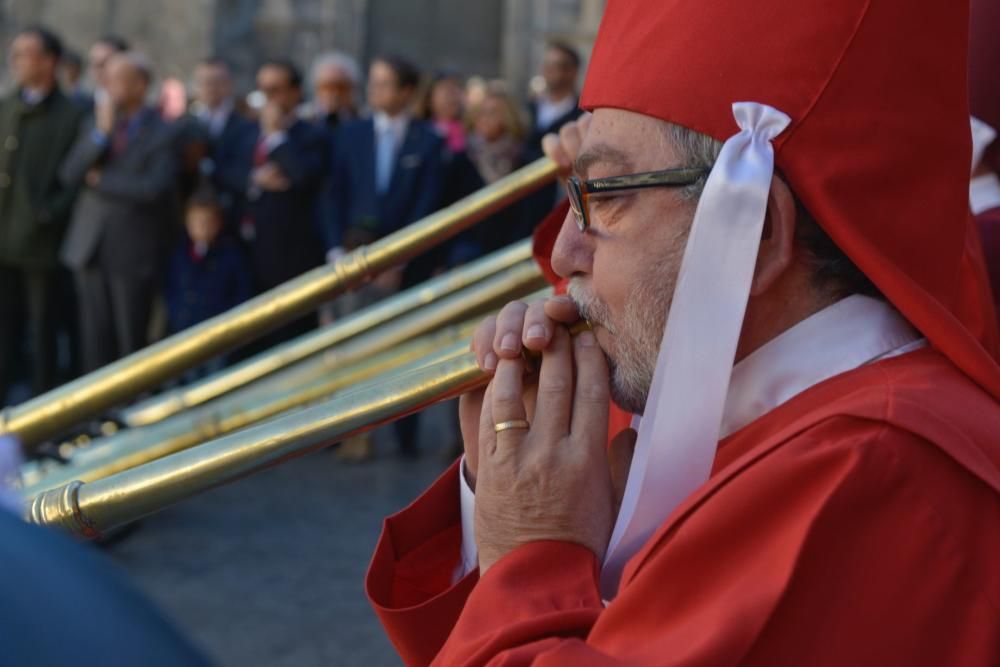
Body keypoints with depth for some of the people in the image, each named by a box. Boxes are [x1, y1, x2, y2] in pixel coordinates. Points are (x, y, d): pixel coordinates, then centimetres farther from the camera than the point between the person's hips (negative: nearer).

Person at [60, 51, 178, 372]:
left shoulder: (162, 135, -5)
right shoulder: (94, 125, 11)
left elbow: (153, 189, -17)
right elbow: (69, 174, -1)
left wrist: (101, 180, -8)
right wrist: (101, 133, -12)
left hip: (133, 252, -4)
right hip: (90, 248, 4)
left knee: (131, 338, 3)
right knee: (96, 335, 6)